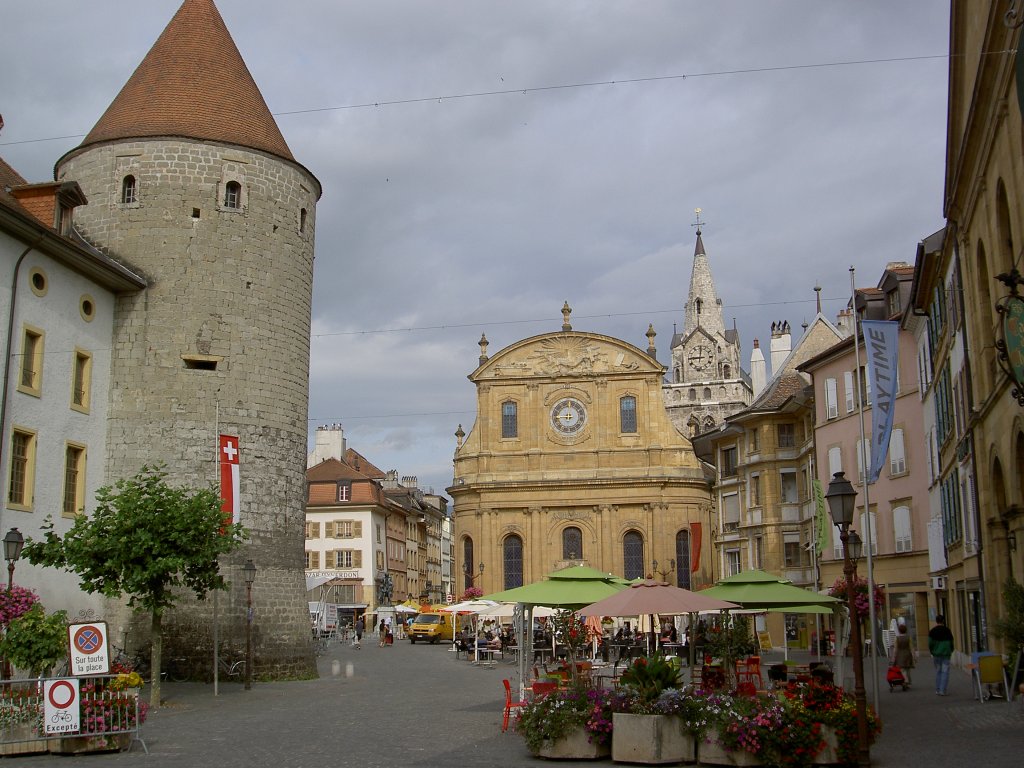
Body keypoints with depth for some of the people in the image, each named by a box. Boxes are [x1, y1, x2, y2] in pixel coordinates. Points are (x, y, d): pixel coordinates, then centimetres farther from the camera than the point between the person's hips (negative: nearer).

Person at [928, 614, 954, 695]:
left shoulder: (932, 631, -1)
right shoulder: (947, 630, -1)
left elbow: (930, 643, -2)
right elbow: (951, 642, 5)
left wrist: (931, 652, 10)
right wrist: (951, 651, 19)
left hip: (936, 654, 1)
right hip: (946, 653, -1)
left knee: (938, 671, 12)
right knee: (945, 672, 0)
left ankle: (937, 690, 11)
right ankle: (942, 690, -8)